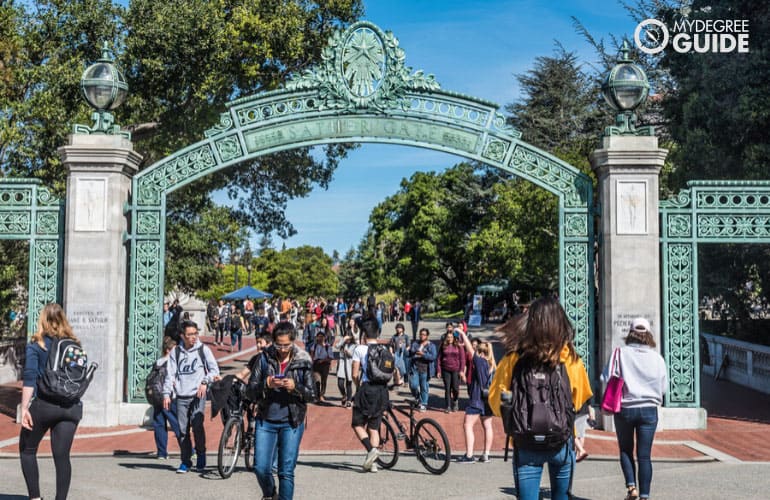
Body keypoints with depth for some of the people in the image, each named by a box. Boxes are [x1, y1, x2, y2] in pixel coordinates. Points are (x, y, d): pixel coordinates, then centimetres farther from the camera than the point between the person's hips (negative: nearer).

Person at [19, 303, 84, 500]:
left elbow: (29, 378, -8)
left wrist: (24, 409, -10)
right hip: (71, 407, 3)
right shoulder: (74, 345, 10)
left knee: (27, 450, 15)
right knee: (62, 455, 4)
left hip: (44, 404, -3)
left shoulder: (36, 344, 0)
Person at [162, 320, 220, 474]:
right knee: (182, 430, 2)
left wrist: (205, 382, -13)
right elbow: (170, 374, 8)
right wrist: (167, 394, 0)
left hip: (198, 395, -2)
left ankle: (201, 454, 3)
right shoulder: (176, 352, 9)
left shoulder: (203, 349, 3)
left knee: (196, 424, -19)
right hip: (181, 397, 2)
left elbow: (215, 369, 4)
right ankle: (185, 461, 16)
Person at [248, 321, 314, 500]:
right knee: (261, 467, 3)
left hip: (292, 423, -1)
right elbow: (251, 386, 1)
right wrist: (266, 384, -19)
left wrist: (295, 387, -20)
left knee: (286, 471, 0)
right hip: (266, 421, 1)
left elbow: (310, 394, 0)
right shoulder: (265, 358, 0)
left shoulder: (303, 362, -3)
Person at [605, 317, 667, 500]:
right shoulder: (657, 358, -2)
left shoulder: (620, 353, -8)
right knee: (644, 456, 6)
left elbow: (606, 378, -8)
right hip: (649, 410, 1)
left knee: (625, 450, 18)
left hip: (624, 409, -1)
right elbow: (664, 387, 4)